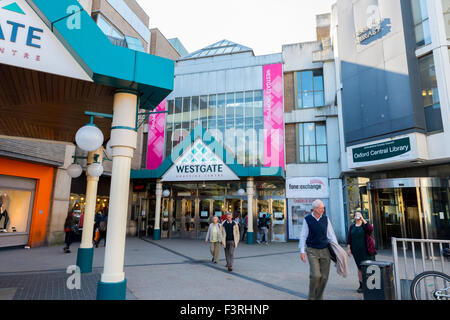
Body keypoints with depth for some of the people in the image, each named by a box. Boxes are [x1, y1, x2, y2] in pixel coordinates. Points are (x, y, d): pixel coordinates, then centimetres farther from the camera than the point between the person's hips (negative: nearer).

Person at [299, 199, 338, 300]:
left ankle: (319, 297, 24)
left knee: (324, 277, 5)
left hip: (325, 250, 3)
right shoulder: (307, 219, -5)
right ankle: (311, 297, 10)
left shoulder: (326, 218, 3)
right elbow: (303, 236, -3)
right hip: (312, 251, -3)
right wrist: (302, 251, -7)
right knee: (316, 275, -12)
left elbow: (331, 234, 8)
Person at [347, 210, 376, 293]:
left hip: (366, 250, -3)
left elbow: (370, 229, -21)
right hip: (356, 251, 3)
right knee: (360, 267, 7)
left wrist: (363, 219, -18)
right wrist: (348, 248, 3)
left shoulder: (365, 225, 2)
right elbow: (349, 238, 9)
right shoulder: (352, 227, 10)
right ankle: (361, 285, 16)